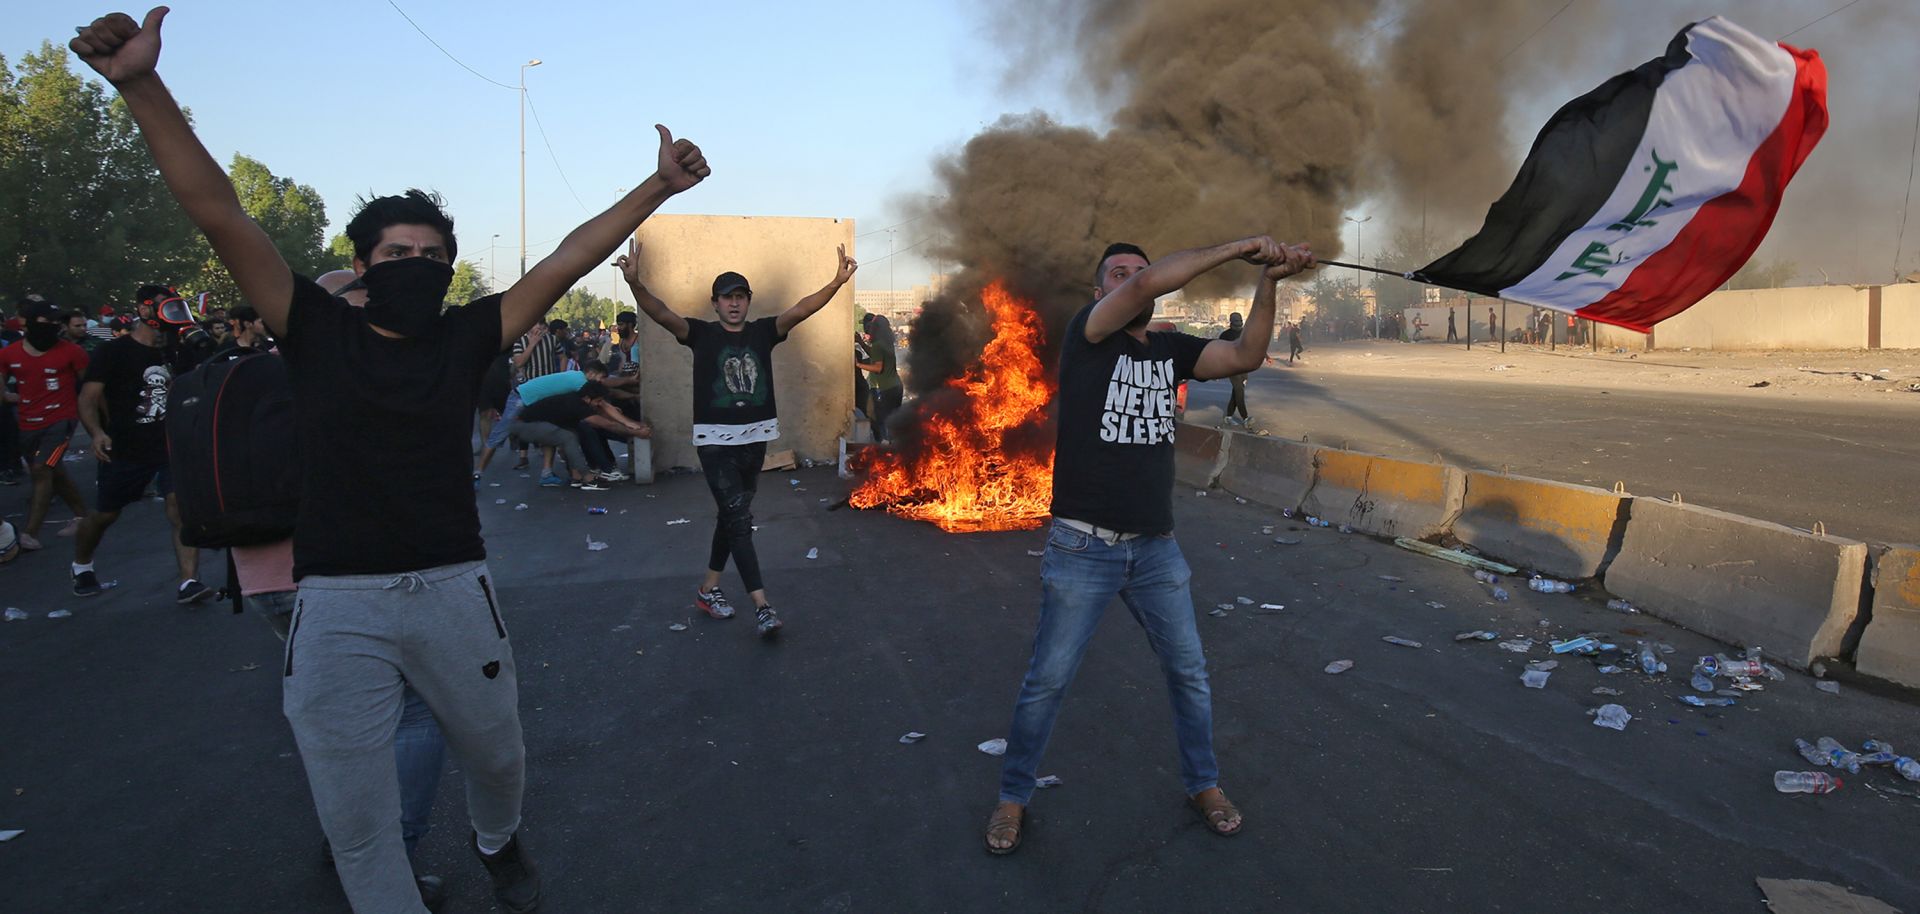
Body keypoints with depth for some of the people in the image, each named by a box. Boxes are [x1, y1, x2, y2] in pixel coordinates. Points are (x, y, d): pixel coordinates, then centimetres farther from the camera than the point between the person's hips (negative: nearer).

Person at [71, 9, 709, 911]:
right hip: (337, 605, -1)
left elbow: (566, 261, -1)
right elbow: (219, 214, -7)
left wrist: (659, 187, -4)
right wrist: (143, 86, -16)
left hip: (453, 590, 2)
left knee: (496, 756, 21)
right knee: (356, 821, 6)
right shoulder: (318, 331, 0)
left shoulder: (465, 337, 3)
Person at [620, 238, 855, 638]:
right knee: (740, 519, -9)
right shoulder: (702, 333, -4)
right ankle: (762, 605, -10)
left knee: (732, 516, 15)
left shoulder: (762, 332, 4)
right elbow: (662, 315, -19)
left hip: (755, 439, 5)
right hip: (716, 440, -4)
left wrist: (836, 282, -22)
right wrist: (635, 284, -38)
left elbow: (801, 309, -8)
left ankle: (709, 588, 30)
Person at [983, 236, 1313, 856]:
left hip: (1156, 549, 5)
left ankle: (1203, 784, 36)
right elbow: (1149, 285, -21)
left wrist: (1267, 281, -11)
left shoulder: (1169, 350, 9)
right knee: (1046, 682, 5)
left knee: (1189, 672, 14)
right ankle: (1013, 798, 24)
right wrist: (1236, 248, -16)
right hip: (1082, 549, -4)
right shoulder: (1086, 334, -6)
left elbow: (1246, 355, -1)